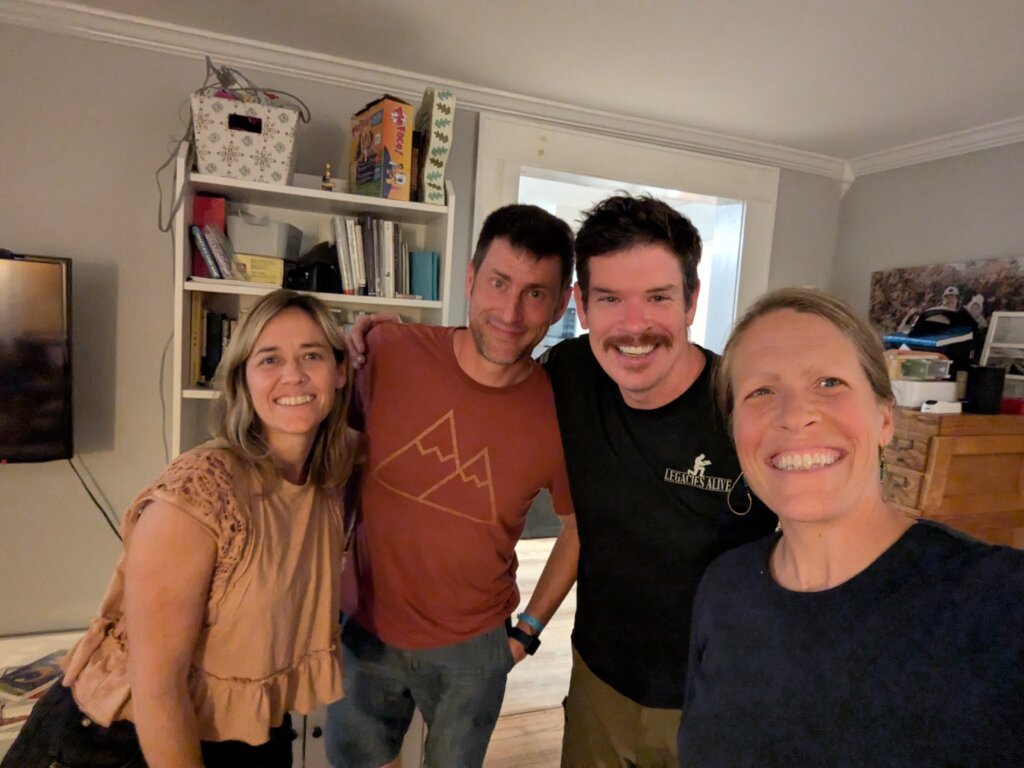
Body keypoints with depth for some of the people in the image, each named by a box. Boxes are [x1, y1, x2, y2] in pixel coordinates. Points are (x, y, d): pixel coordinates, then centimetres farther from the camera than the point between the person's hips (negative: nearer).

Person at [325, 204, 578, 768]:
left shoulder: (561, 414, -19)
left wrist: (529, 629, 1)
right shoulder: (387, 354, -18)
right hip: (364, 631, 1)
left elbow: (579, 528, -2)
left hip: (473, 648, -1)